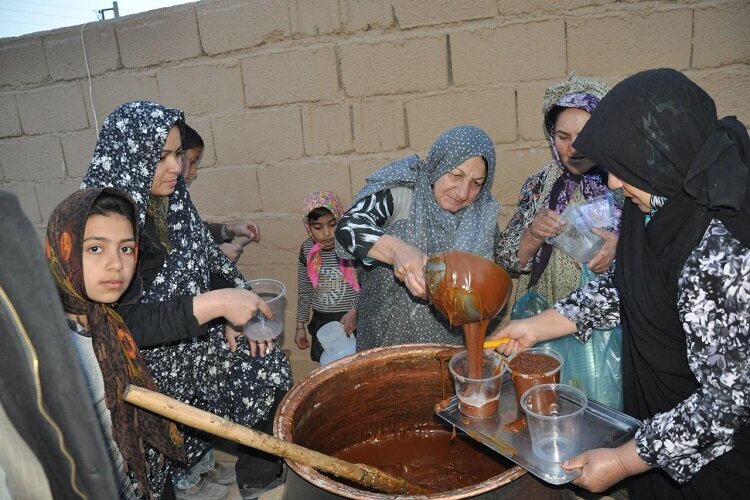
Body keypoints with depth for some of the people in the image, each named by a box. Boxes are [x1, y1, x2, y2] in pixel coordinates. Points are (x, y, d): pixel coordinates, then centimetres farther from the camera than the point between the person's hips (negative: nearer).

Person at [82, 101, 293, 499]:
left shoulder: (172, 200, -3)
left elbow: (207, 260, 8)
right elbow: (128, 323, -27)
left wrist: (234, 312, -6)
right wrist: (212, 305, -35)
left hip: (194, 338, 6)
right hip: (145, 365, -6)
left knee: (269, 366, 1)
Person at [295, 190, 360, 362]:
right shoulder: (307, 250, -1)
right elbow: (304, 290, 10)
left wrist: (355, 311, -19)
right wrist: (300, 325, 13)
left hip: (352, 322, -3)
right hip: (321, 323, 4)